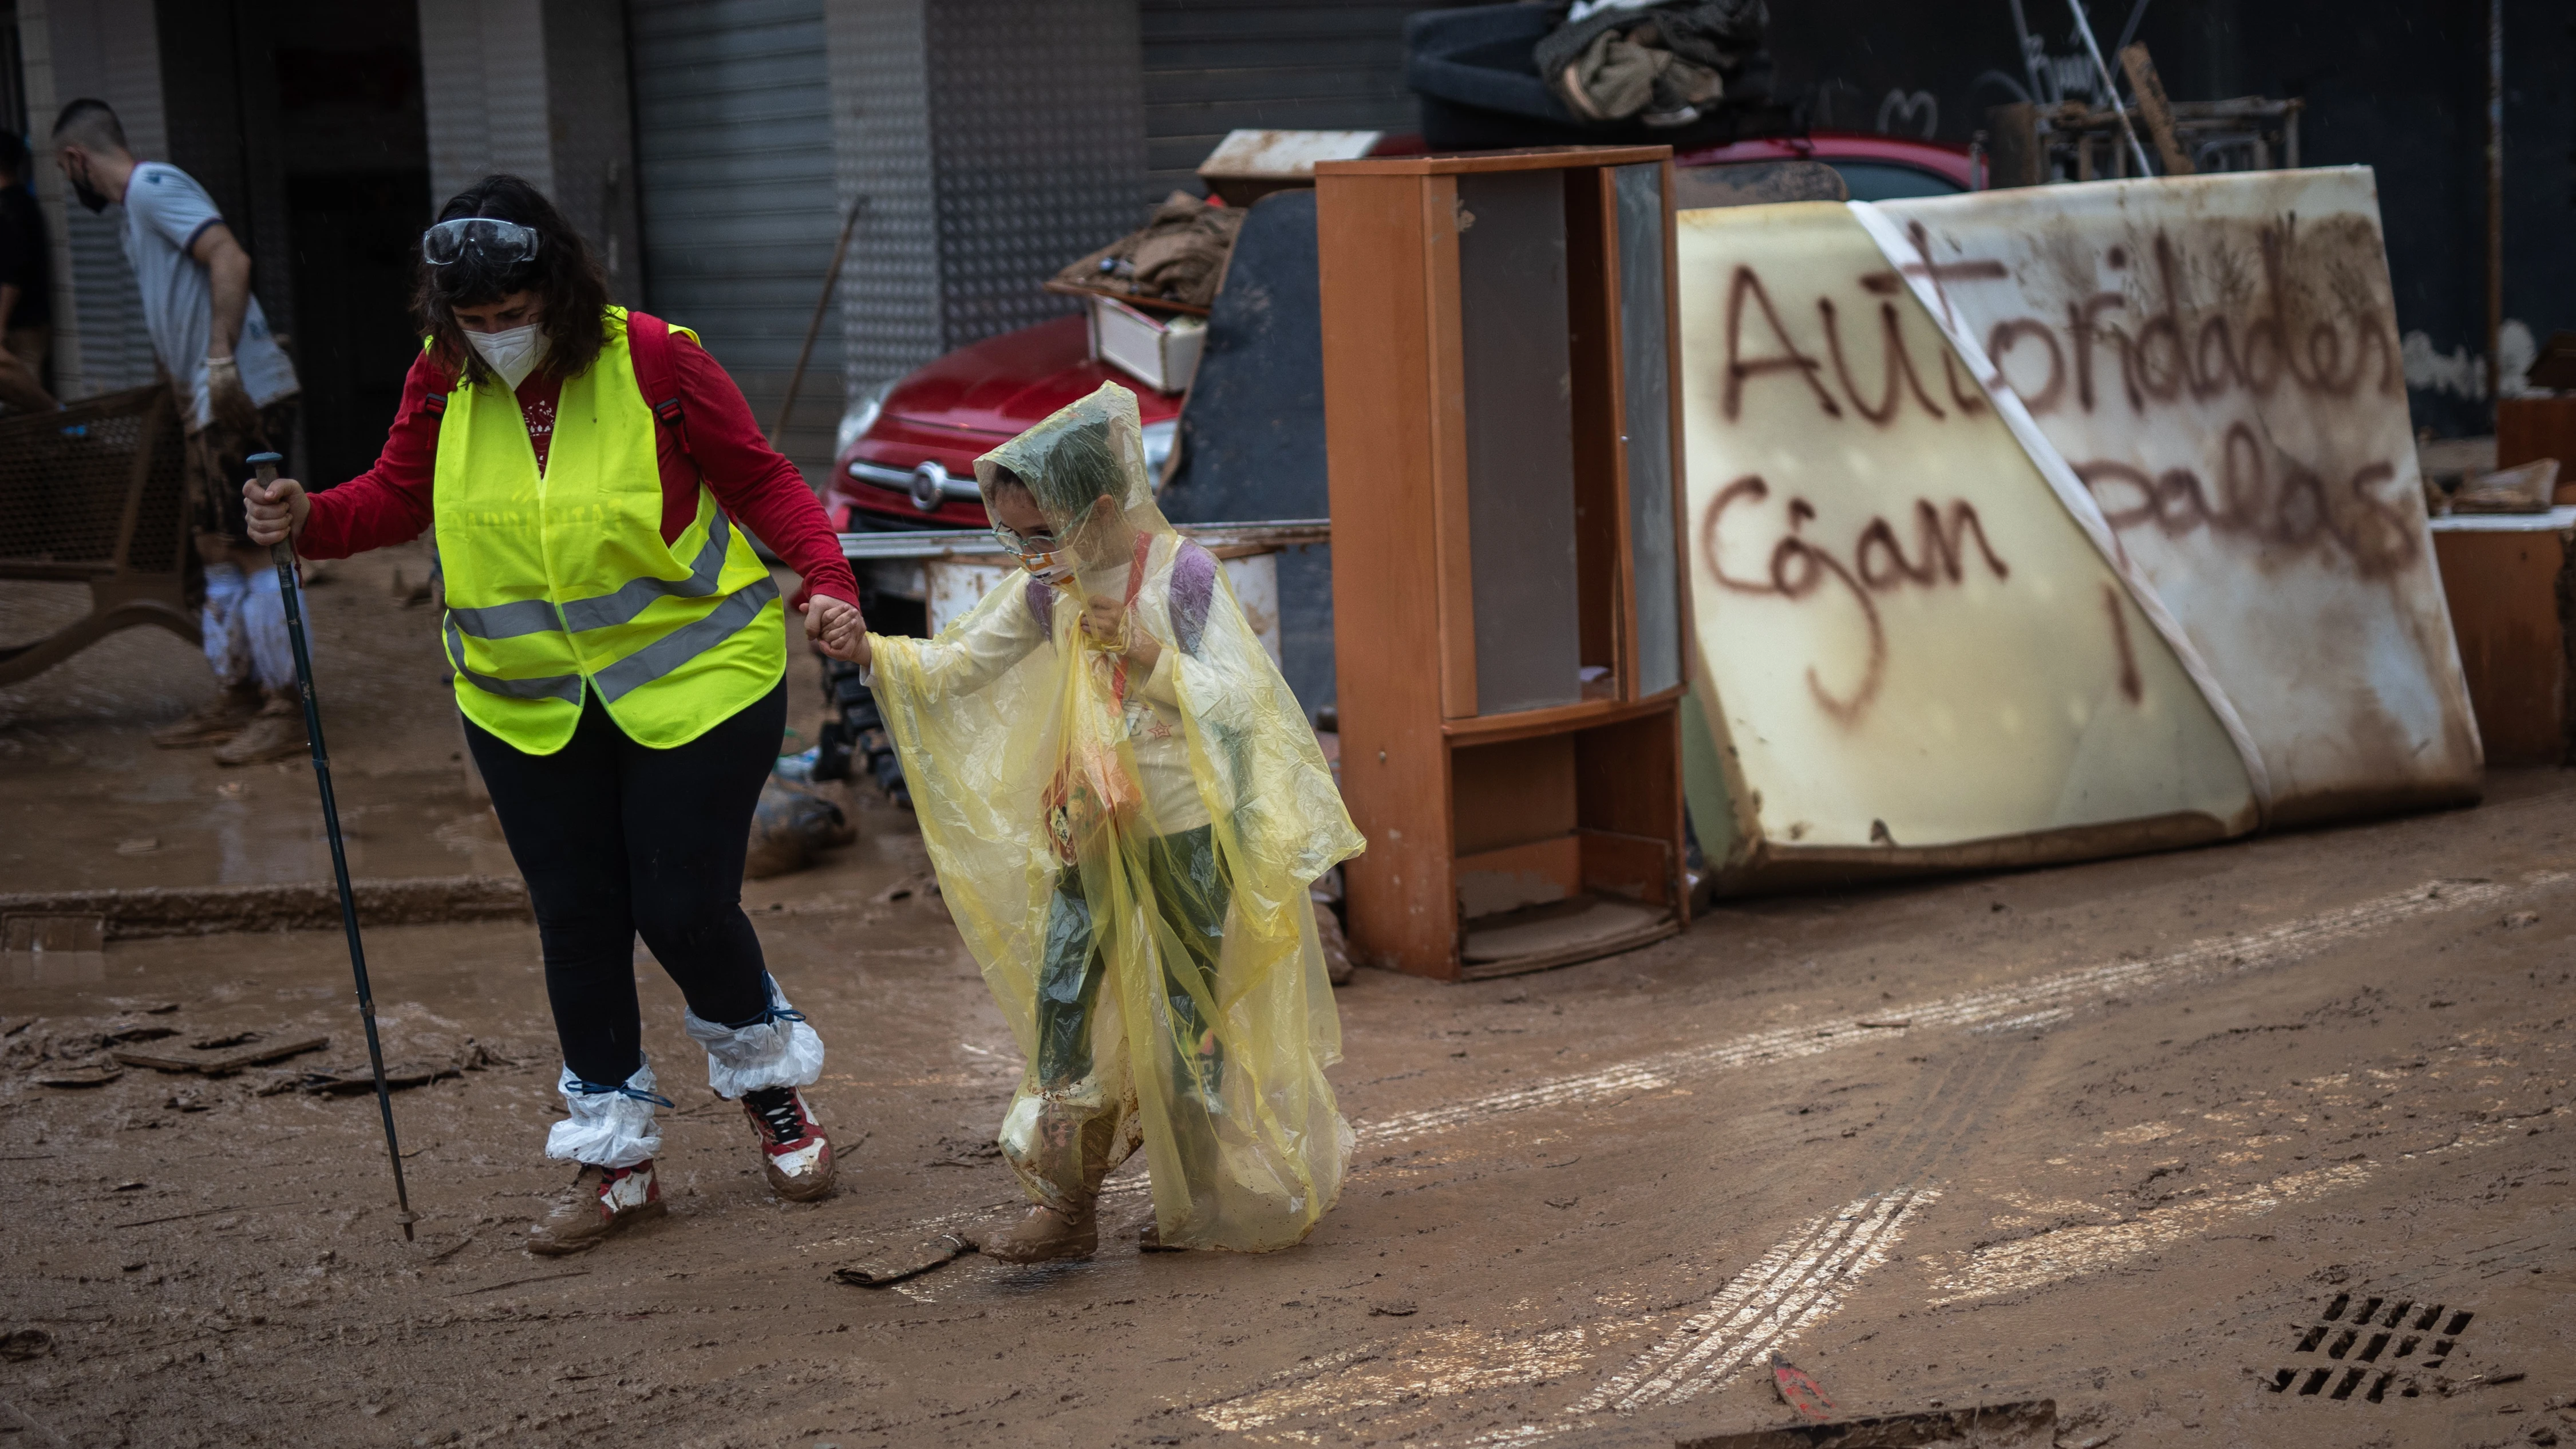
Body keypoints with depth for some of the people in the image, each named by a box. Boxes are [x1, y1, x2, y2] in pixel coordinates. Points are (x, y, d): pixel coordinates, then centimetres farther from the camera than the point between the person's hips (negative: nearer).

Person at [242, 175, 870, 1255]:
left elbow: (761, 480, -7)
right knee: (575, 923, 8)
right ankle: (614, 1157, 21)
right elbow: (396, 496, 7)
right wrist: (308, 520, -13)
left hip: (692, 683, -4)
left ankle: (766, 1078, 28)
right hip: (528, 708, 4)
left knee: (685, 908, -4)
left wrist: (827, 580, -22)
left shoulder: (655, 361, -15)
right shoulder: (444, 378, -4)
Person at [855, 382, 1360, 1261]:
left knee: (1188, 1009, 3)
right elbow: (955, 667, 5)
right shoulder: (1046, 594, 4)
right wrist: (873, 652, -12)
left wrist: (1152, 657, -27)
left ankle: (1209, 1204, 20)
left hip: (1190, 830, -5)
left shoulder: (1181, 575, -12)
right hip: (1094, 831, 5)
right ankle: (1064, 1206, 4)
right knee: (1060, 996, -3)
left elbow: (1242, 699, -15)